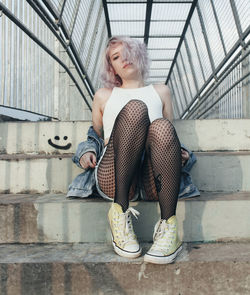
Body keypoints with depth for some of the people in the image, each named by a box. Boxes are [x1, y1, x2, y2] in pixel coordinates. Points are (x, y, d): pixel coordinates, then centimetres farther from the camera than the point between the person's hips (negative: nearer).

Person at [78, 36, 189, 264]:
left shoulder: (160, 91, 30)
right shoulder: (104, 95, 30)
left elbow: (170, 133, 27)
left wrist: (180, 153, 4)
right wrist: (86, 153, 8)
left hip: (153, 181, 1)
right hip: (114, 178, 0)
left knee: (162, 126, -32)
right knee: (136, 108, -26)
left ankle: (169, 228, -33)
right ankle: (120, 211, -29)